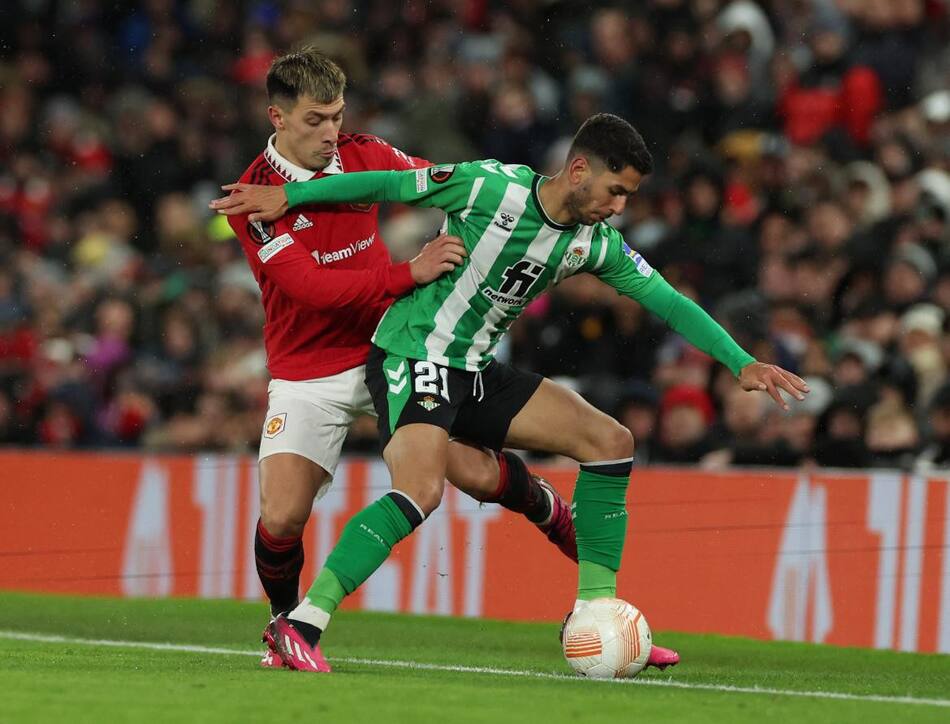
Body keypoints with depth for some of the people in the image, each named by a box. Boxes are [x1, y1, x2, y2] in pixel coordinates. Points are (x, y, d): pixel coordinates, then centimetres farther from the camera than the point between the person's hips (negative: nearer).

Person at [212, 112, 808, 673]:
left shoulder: (597, 242, 1)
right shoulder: (492, 188, -19)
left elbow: (668, 301, 6)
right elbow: (389, 185, -11)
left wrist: (741, 363, -2)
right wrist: (285, 196, -9)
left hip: (478, 372, 8)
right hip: (413, 356, -8)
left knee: (611, 441, 2)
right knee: (421, 491, -30)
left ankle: (594, 611, 8)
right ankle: (302, 624, -28)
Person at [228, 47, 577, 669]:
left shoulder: (362, 154, -4)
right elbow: (312, 287, -27)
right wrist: (410, 272, -35)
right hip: (307, 376, -3)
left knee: (478, 473, -7)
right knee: (282, 518, -14)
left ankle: (553, 511, 26)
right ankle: (286, 619, 16)